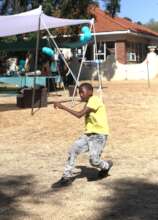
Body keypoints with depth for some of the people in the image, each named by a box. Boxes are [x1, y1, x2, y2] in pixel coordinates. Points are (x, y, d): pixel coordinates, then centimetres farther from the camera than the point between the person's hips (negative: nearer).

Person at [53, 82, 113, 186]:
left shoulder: (94, 100, -16)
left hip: (99, 135, -9)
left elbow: (79, 114, -24)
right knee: (73, 150, -6)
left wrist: (62, 107, -22)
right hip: (88, 134, 9)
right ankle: (67, 176, 3)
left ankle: (106, 165, 19)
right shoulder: (89, 103, 13)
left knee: (94, 160, -15)